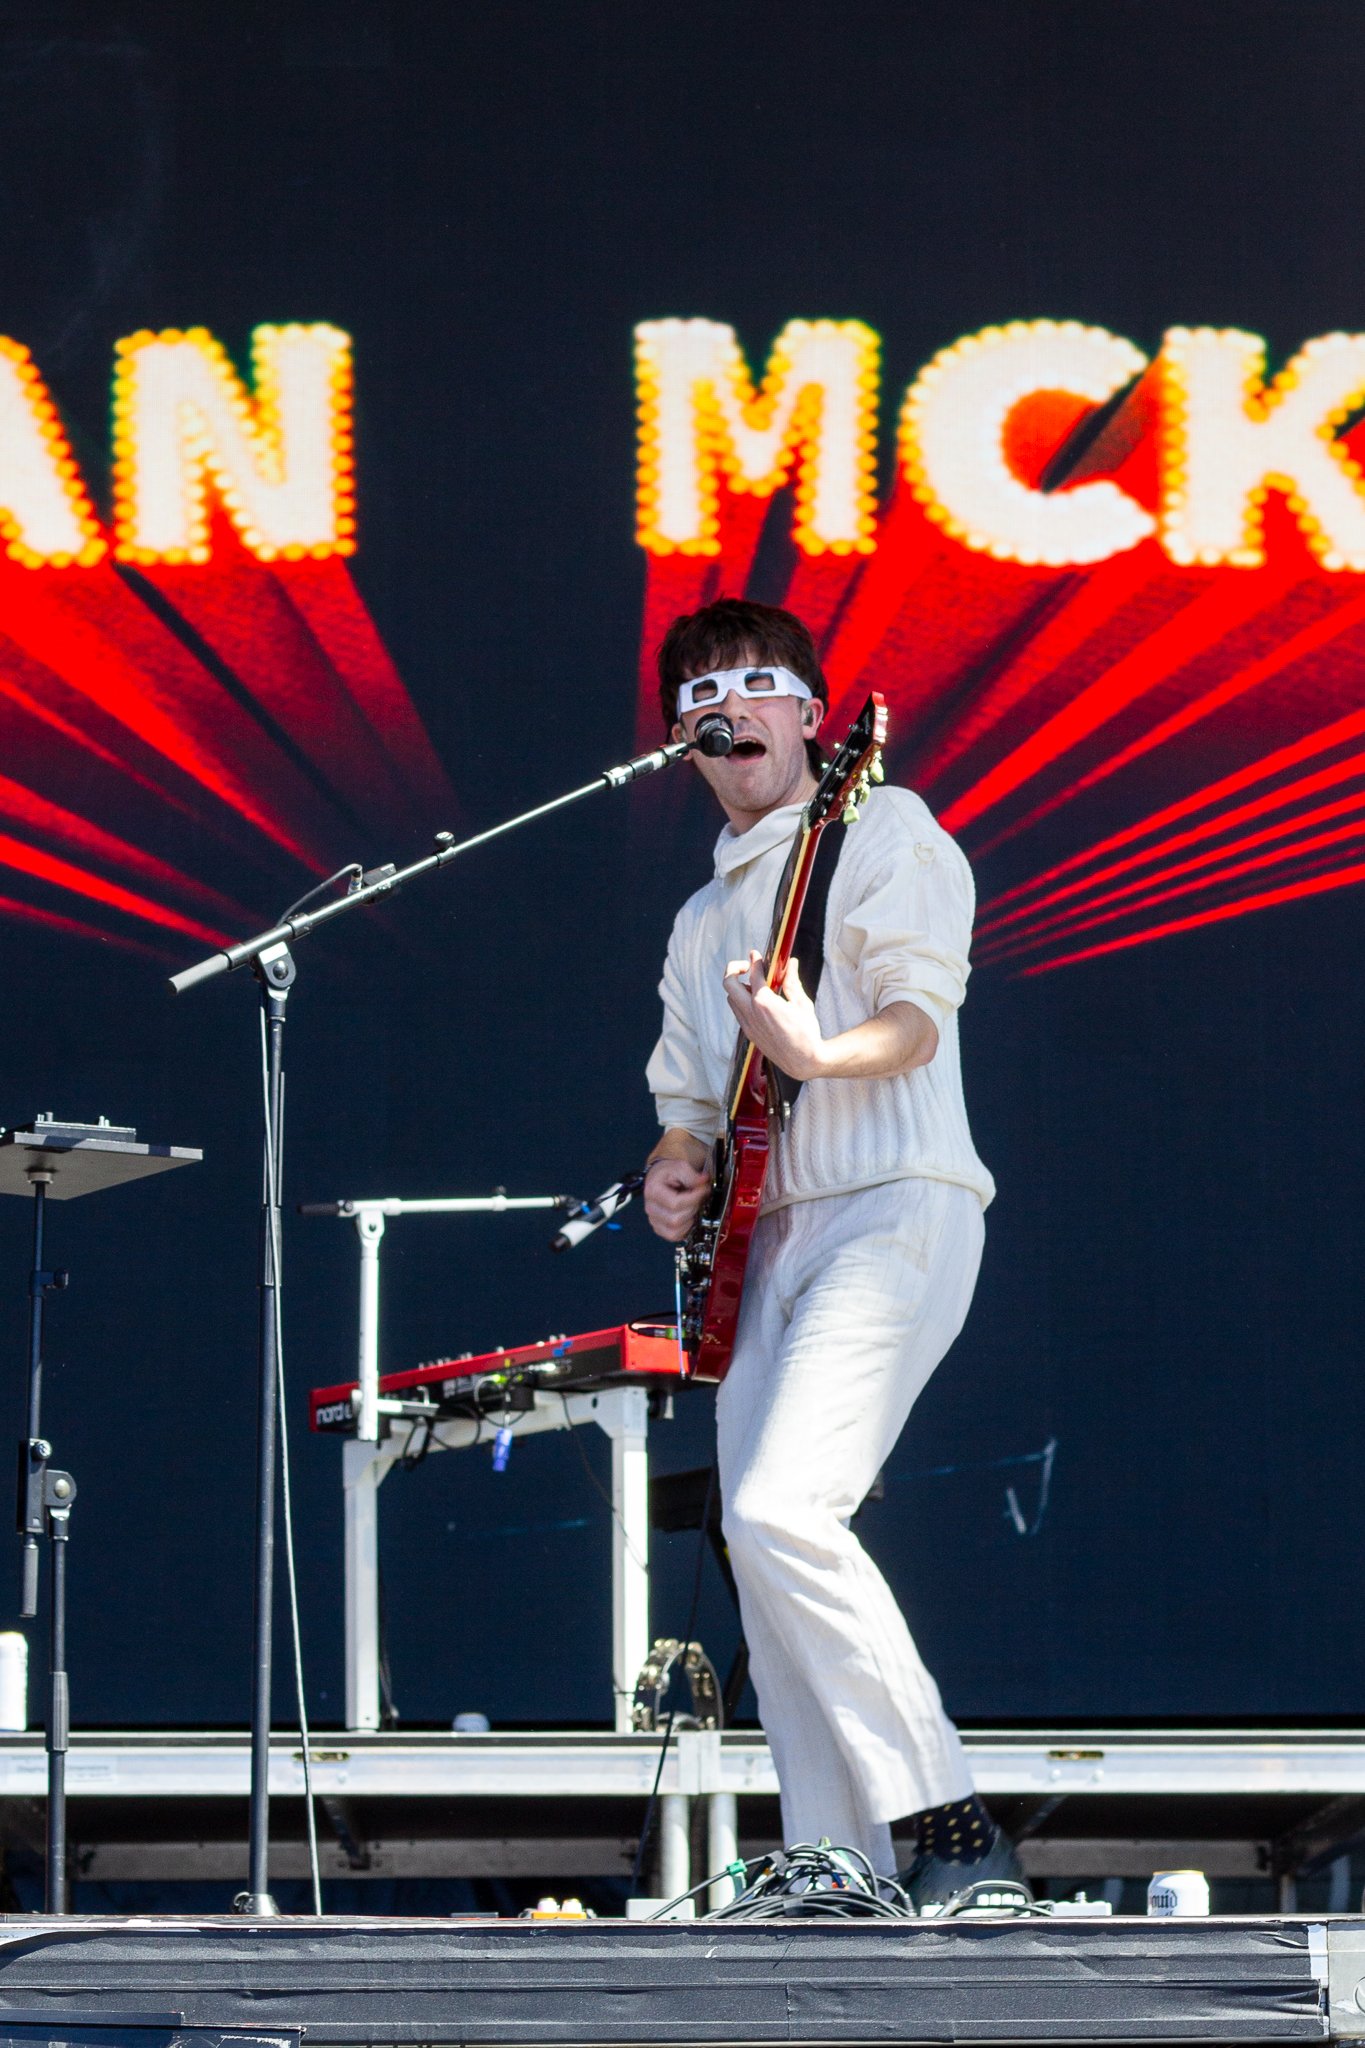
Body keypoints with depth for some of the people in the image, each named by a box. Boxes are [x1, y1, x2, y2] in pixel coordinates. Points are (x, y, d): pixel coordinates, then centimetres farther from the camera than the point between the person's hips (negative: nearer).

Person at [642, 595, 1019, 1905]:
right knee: (762, 1549, -1)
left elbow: (919, 1014, -12)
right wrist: (673, 1171, 5)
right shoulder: (703, 921, 24)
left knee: (779, 1514, -23)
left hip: (891, 1210, -8)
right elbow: (688, 1094, 28)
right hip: (762, 1242, 8)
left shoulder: (881, 829, 1)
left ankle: (947, 1821, -17)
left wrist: (814, 1055, -32)